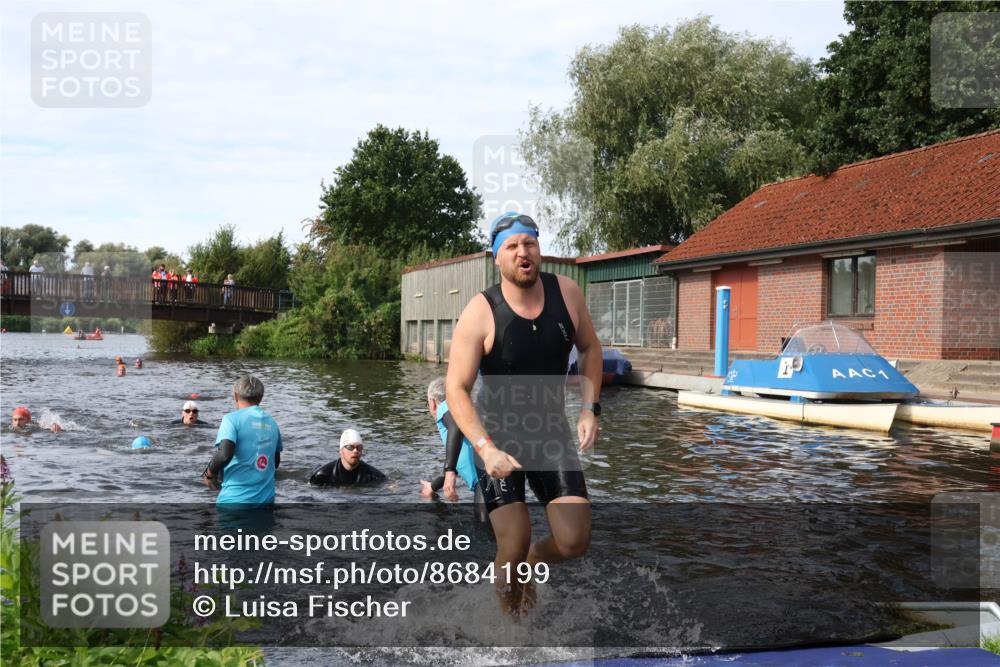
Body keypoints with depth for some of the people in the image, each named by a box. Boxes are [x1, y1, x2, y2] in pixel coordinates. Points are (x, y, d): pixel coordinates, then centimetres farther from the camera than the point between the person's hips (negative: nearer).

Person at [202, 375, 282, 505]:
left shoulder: (232, 419, -8)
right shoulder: (272, 423, 10)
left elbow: (224, 455, -22)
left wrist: (209, 474, -4)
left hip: (235, 499, -5)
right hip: (266, 499, 5)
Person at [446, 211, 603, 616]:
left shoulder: (567, 293, -6)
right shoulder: (480, 313, -18)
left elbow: (590, 348, 11)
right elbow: (456, 389, -18)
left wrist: (590, 408, -1)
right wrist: (485, 447, -31)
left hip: (552, 433, 4)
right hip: (497, 435, -3)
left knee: (574, 542, -4)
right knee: (514, 544, -9)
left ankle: (527, 565, 30)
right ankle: (510, 609, 22)